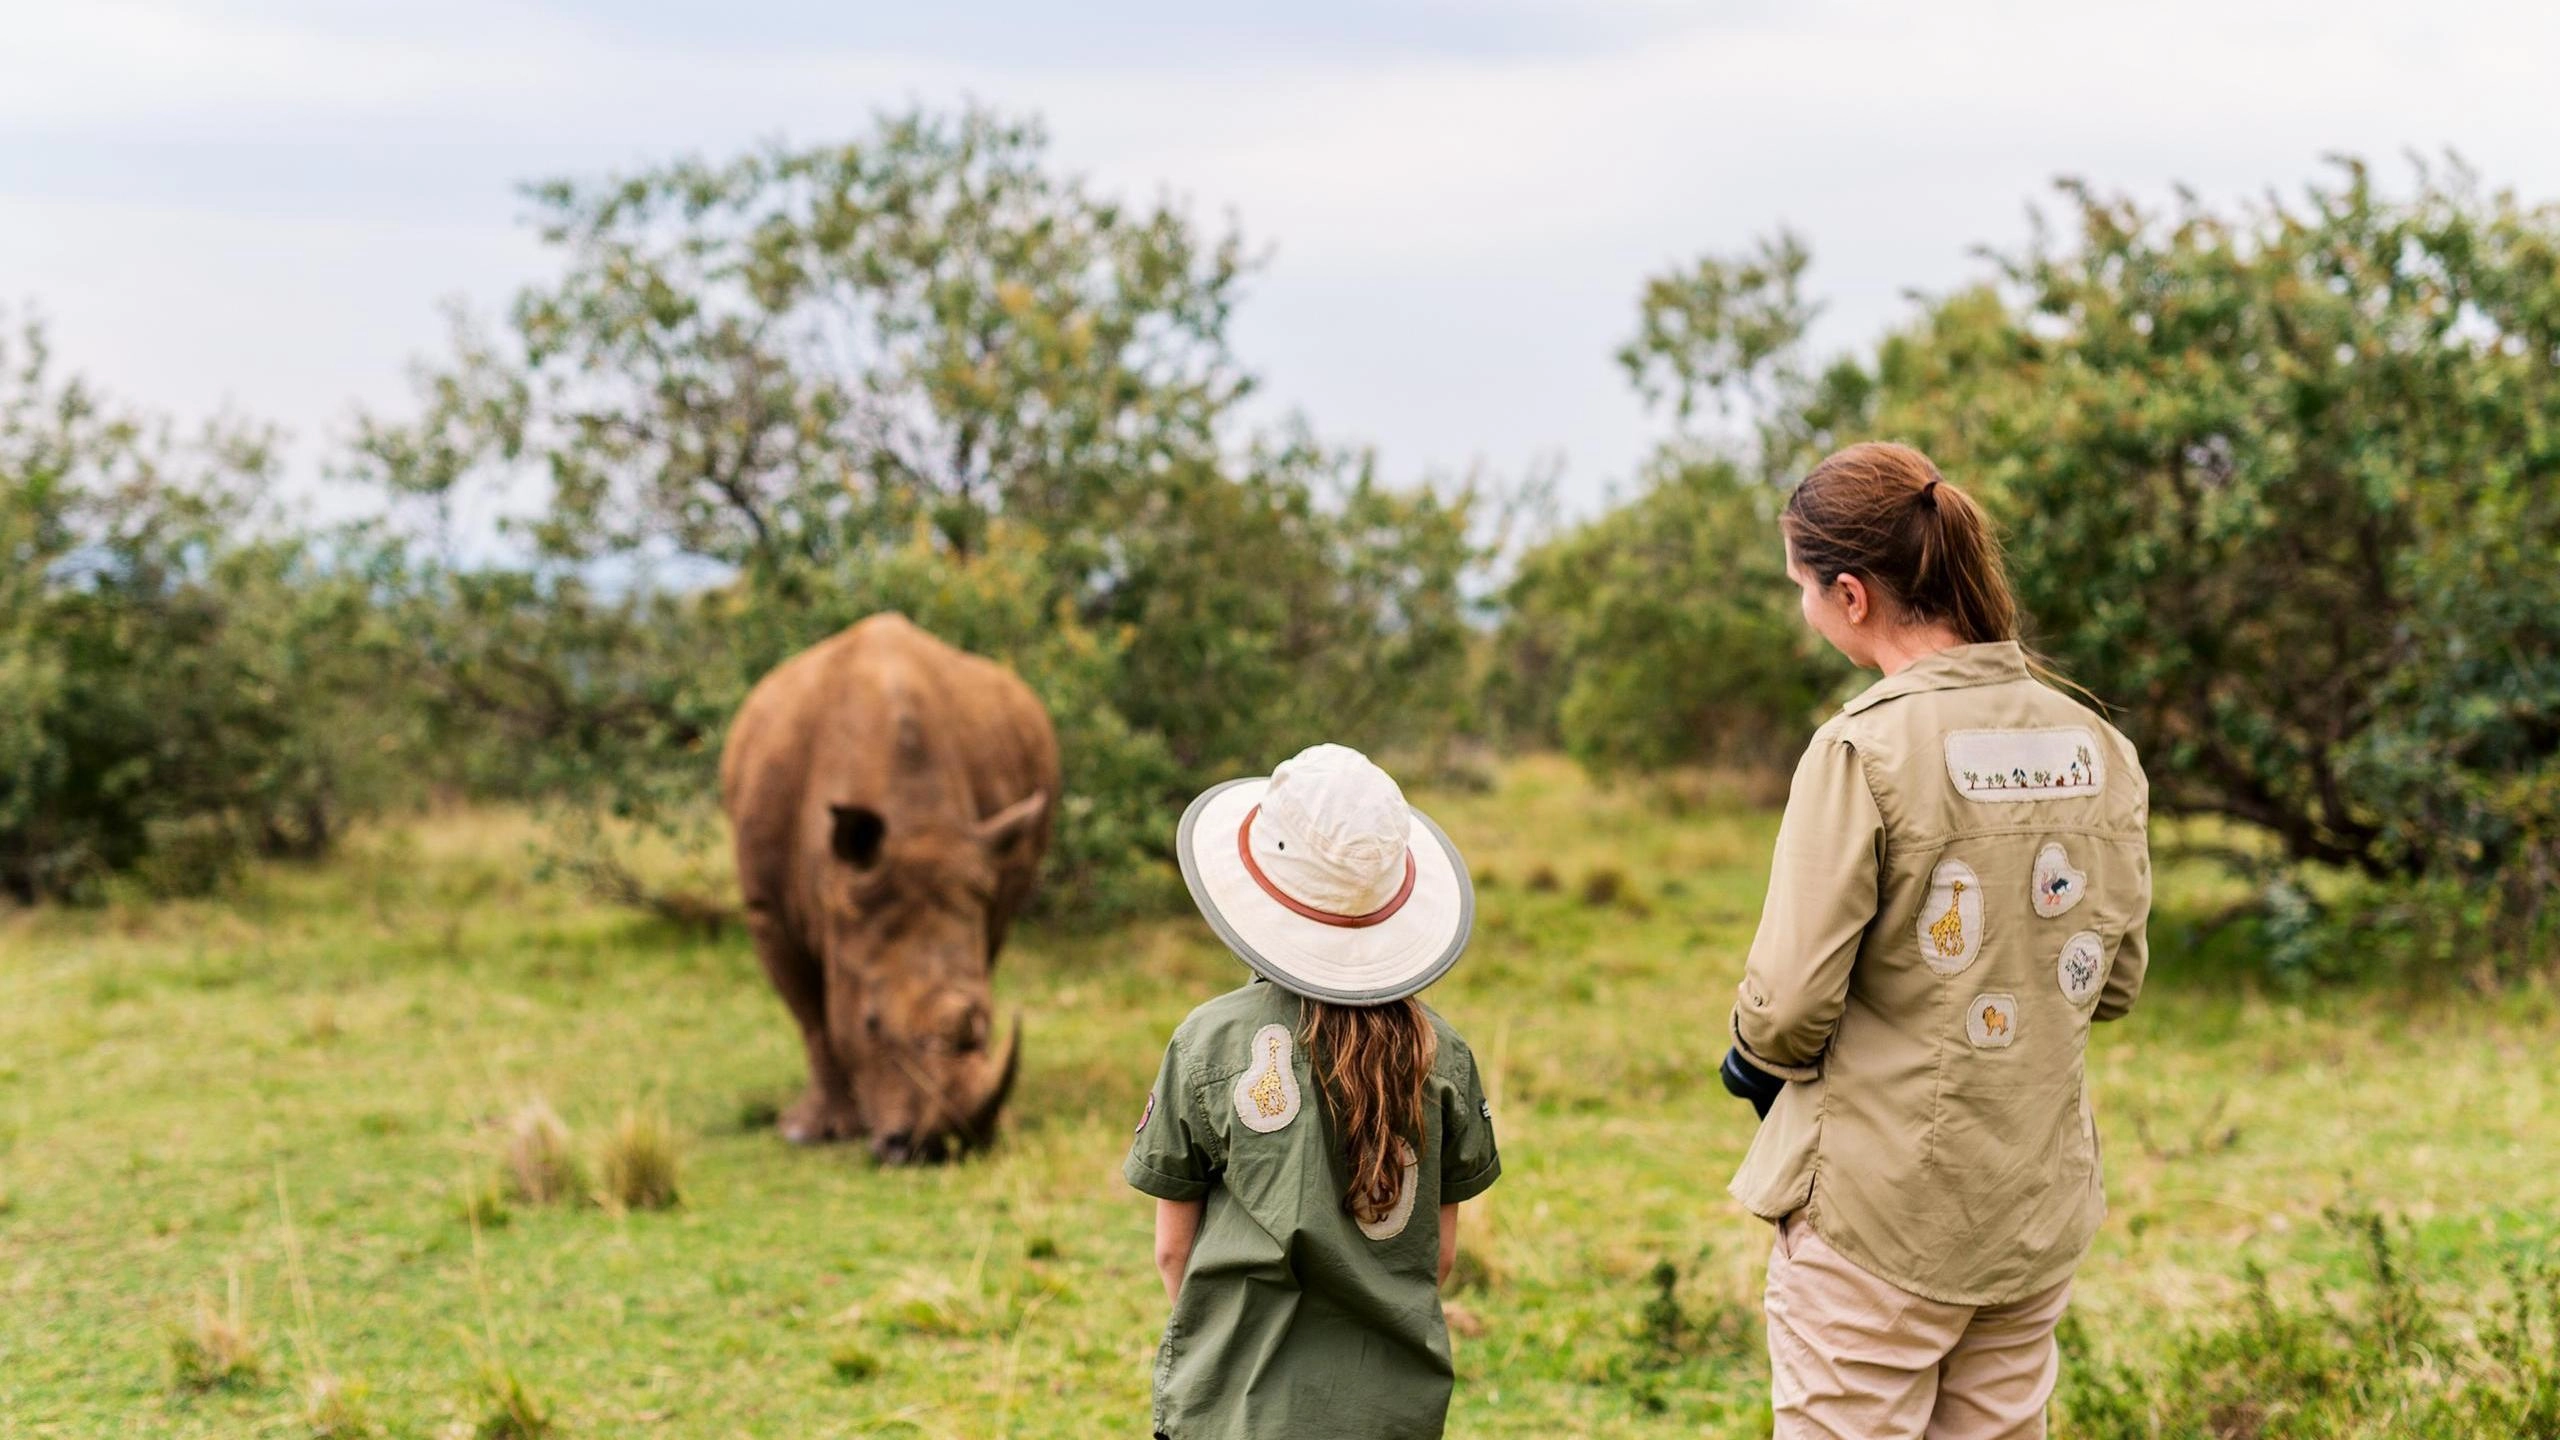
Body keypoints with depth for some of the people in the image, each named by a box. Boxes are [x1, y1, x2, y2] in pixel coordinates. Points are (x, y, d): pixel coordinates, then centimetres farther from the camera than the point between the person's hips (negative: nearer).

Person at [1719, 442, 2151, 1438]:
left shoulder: (1865, 749, -17)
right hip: (2039, 1214, 6)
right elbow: (2116, 978, 10)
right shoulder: (2097, 748, 2)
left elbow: (1790, 999, -17)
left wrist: (1754, 1058, 3)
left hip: (1876, 1215, -6)